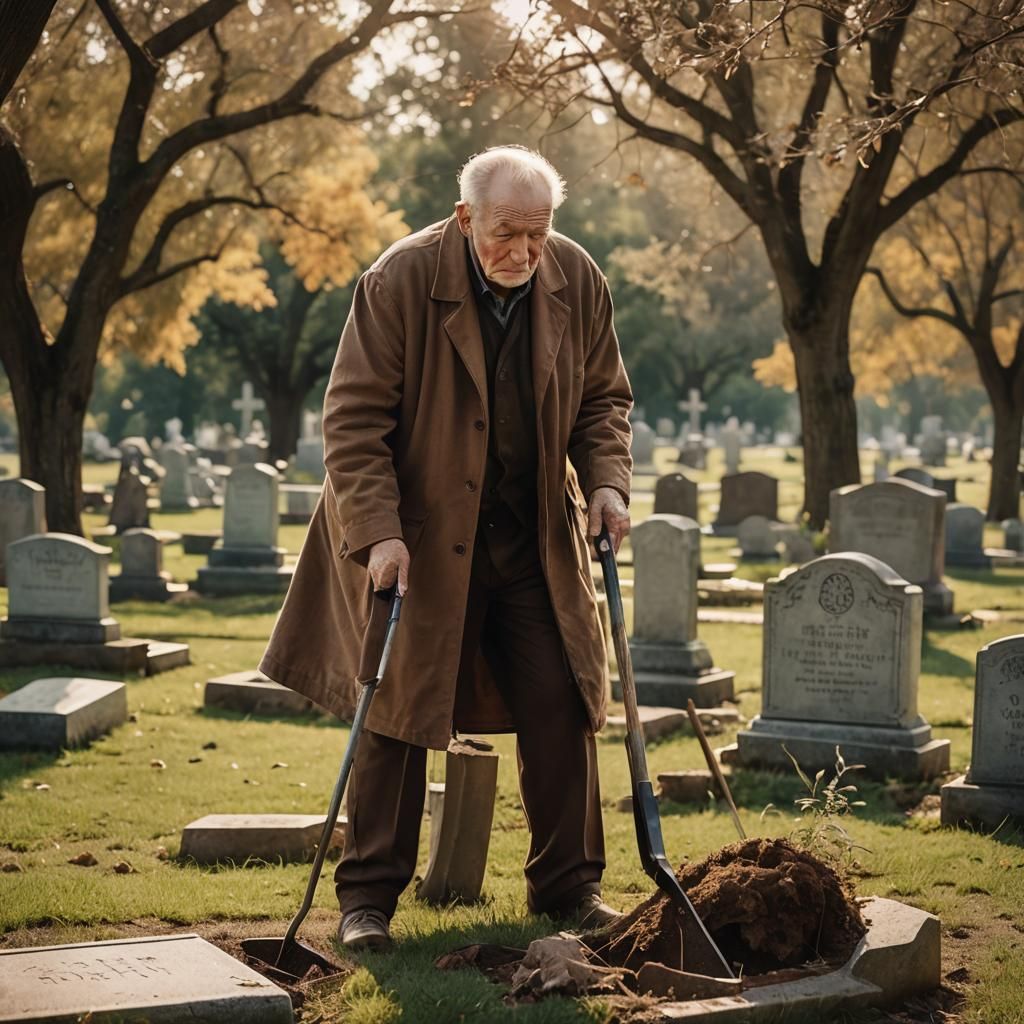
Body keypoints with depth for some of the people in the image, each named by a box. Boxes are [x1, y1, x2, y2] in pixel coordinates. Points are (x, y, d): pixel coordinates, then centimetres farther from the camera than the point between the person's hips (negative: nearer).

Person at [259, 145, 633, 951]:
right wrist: (378, 529, -23)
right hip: (421, 538, -3)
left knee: (561, 705, 3)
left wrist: (606, 481, -9)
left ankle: (568, 884, 17)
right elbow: (353, 417, -15)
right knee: (397, 709, 1)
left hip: (537, 541, 4)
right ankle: (368, 897, 11)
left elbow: (603, 399, 8)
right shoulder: (402, 280, -17)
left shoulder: (578, 281, -4)